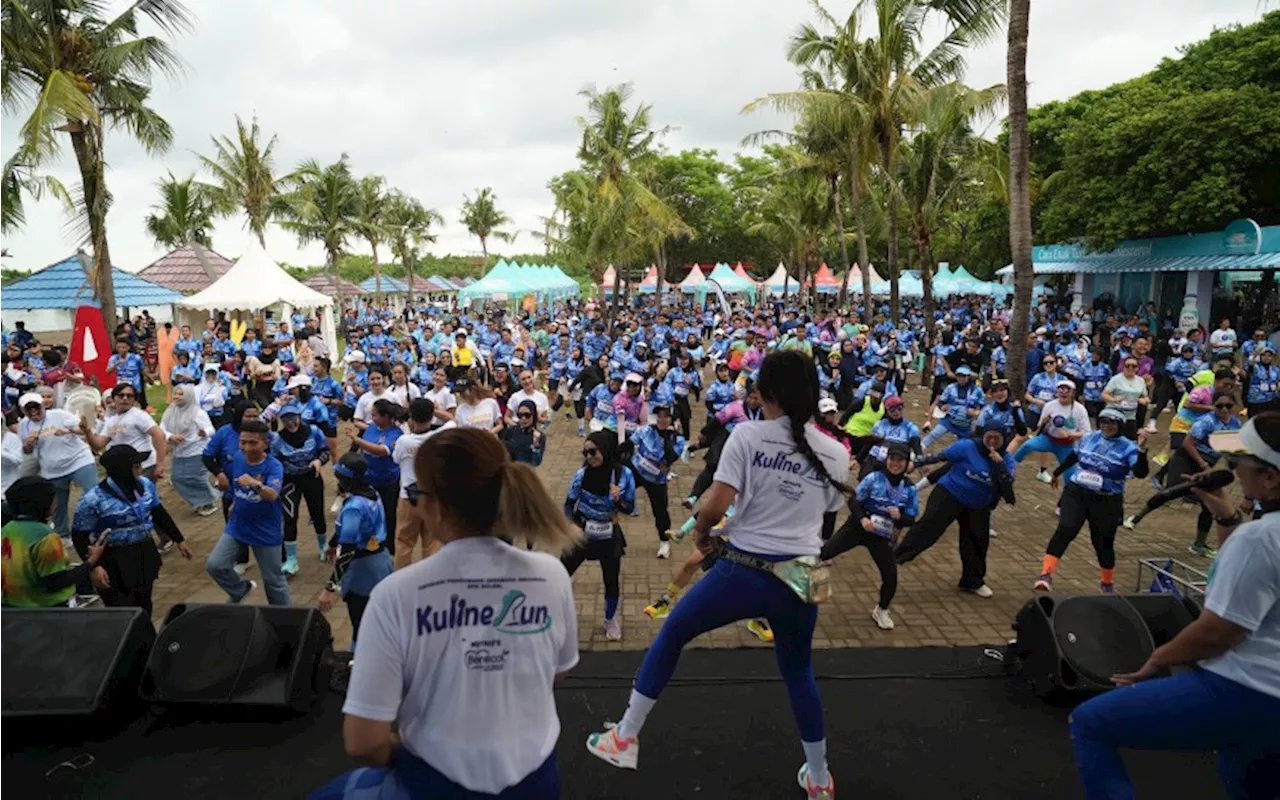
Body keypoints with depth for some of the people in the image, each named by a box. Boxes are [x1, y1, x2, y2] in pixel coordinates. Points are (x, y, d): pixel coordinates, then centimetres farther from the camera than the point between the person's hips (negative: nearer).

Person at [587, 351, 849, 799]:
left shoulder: (748, 435, -9)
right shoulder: (836, 453, 3)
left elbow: (715, 506, -15)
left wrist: (702, 534, 4)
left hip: (743, 572, -4)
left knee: (670, 636, 17)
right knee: (798, 673, 26)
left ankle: (625, 740, 27)